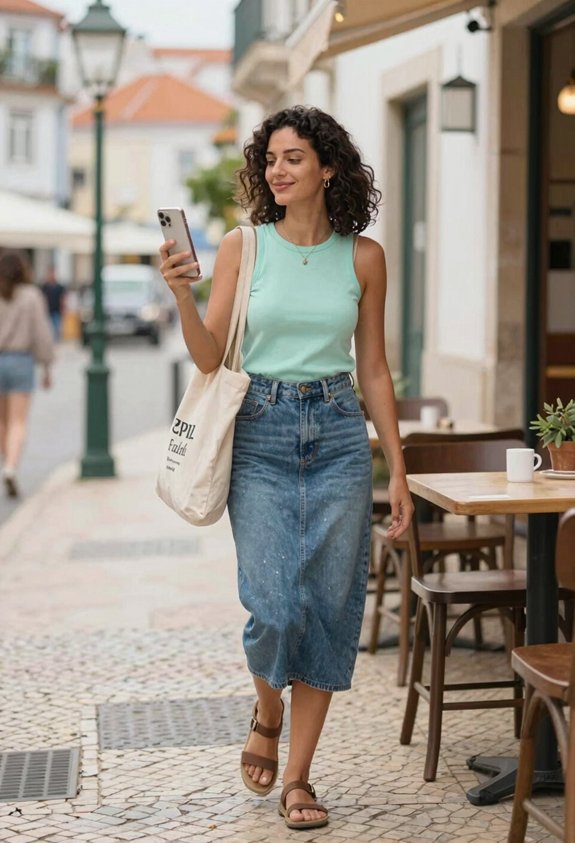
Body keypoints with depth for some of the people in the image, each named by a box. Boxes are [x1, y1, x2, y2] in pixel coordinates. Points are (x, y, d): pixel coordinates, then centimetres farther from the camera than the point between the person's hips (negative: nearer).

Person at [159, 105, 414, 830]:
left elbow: (374, 371, 9)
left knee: (330, 607, 1)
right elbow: (210, 359, -2)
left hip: (339, 438, 2)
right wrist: (182, 295, -20)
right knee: (276, 607, -10)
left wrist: (398, 470, 6)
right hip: (261, 437, -2)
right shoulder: (242, 248, 1)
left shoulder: (363, 256, 5)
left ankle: (298, 777, 14)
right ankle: (267, 714, 25)